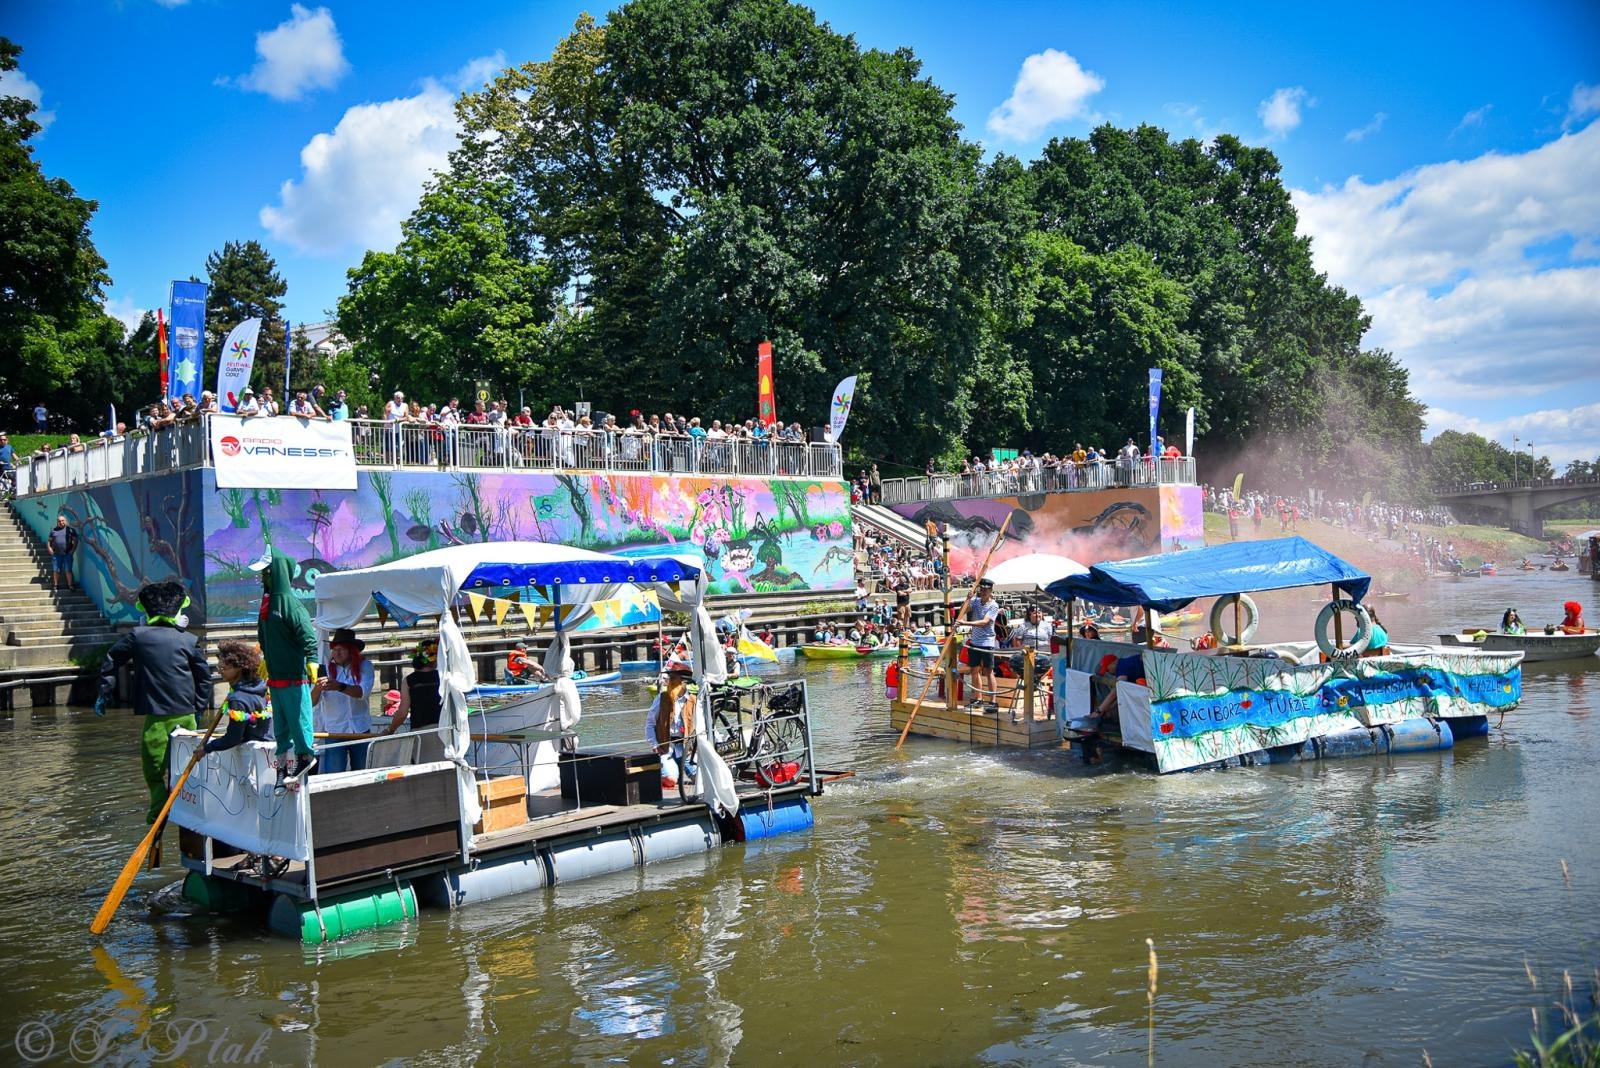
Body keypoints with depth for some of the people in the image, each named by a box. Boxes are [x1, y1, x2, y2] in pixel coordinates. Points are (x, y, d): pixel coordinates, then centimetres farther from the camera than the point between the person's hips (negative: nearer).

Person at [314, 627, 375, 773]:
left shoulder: (364, 666, -5)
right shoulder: (326, 669, -7)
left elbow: (362, 692, -21)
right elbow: (311, 702, -14)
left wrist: (340, 686, -38)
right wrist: (318, 687, -36)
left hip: (360, 730, 1)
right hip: (334, 732, -1)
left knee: (362, 776, 15)